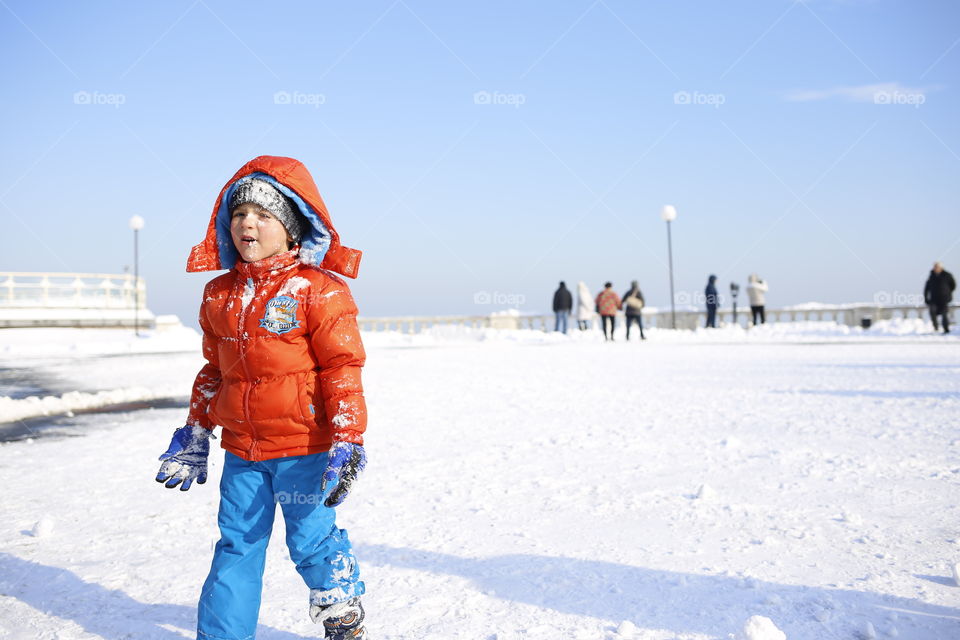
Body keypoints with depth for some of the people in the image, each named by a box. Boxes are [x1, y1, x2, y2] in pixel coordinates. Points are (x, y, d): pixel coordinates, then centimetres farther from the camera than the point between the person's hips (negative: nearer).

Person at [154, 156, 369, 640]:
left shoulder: (318, 290, -11)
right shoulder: (219, 294, 7)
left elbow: (343, 368, -12)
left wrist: (347, 440, -16)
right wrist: (195, 433, 19)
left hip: (303, 448, -5)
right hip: (240, 451, 5)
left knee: (311, 539, 6)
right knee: (236, 547, 14)